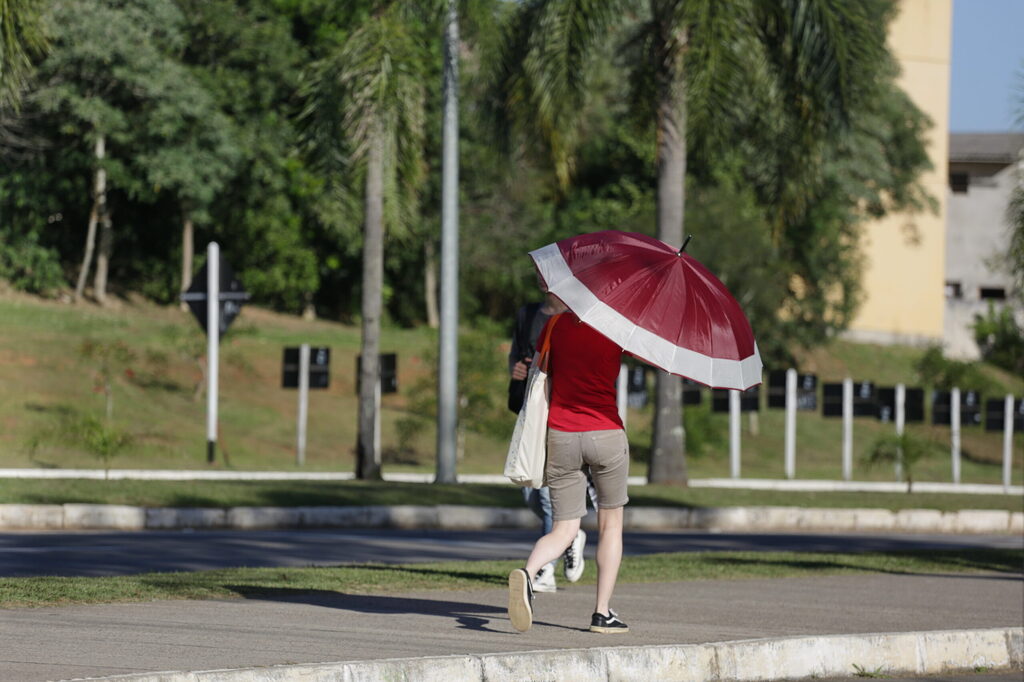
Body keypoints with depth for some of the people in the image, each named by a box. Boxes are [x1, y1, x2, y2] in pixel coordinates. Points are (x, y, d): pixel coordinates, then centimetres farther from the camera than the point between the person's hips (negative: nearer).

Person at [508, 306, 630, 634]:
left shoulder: (556, 324, 3)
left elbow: (541, 380, 9)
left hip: (561, 435, 2)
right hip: (606, 434, -2)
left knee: (564, 530, 7)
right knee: (611, 524, 17)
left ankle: (528, 573, -24)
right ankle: (602, 612, 14)